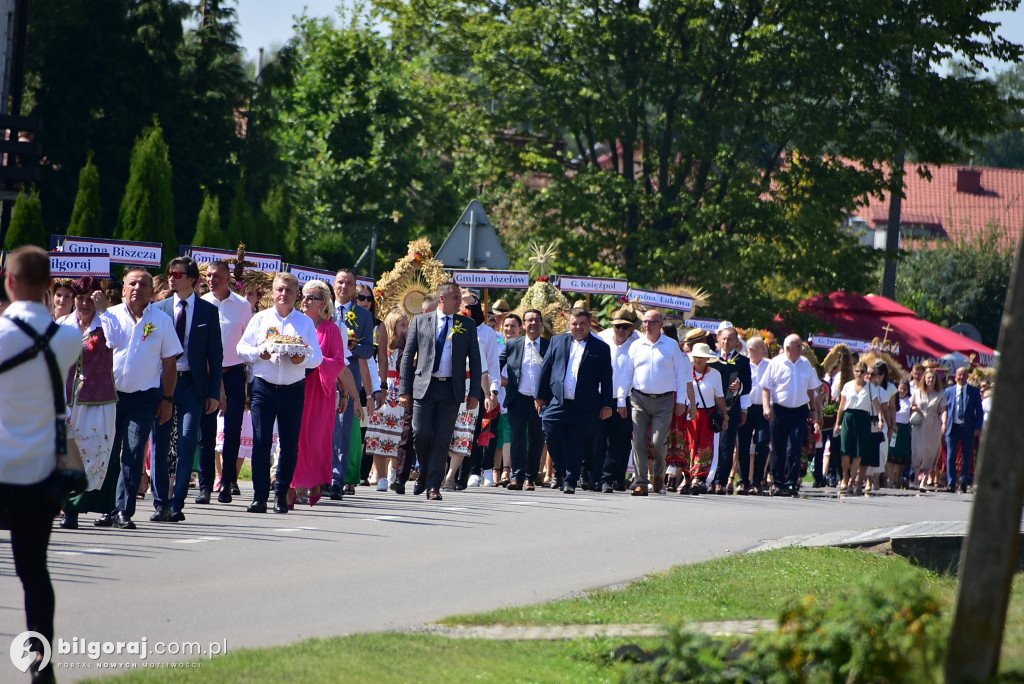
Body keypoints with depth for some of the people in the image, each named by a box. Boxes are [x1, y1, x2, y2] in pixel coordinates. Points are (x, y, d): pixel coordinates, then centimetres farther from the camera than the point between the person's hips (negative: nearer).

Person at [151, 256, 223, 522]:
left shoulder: (208, 311, 4)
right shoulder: (159, 309, 7)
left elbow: (215, 355, 5)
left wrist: (213, 393, -1)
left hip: (192, 383, -2)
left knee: (186, 446, -7)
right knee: (159, 445, 2)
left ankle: (176, 504, -3)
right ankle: (160, 503, 8)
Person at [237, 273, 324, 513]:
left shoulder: (306, 322, 9)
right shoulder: (260, 319, 10)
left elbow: (317, 357, 5)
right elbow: (242, 347, 7)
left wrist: (303, 359, -16)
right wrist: (259, 353, -13)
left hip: (293, 390, 0)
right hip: (264, 388, 0)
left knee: (290, 445, 2)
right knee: (261, 442, -7)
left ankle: (281, 494, 14)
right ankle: (260, 496, -6)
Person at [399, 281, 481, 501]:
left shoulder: (467, 325, 10)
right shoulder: (421, 322, 8)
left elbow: (474, 360, 11)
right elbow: (407, 356, 8)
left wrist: (475, 392, 2)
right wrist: (405, 390, 2)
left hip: (451, 389, 0)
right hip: (424, 386, 0)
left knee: (442, 439, -3)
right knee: (421, 433, -7)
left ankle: (433, 485, 2)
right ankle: (424, 473, 18)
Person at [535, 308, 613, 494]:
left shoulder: (601, 348, 6)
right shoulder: (557, 342, 13)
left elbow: (606, 379, 6)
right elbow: (545, 369, 14)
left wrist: (606, 405, 1)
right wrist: (540, 396, 9)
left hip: (584, 407, -2)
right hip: (556, 403, 2)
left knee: (575, 447, -1)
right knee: (552, 439, -4)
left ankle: (570, 481, 6)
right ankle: (559, 473, 20)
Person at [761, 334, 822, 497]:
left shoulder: (806, 364, 10)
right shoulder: (775, 364, -1)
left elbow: (811, 390, 19)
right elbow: (766, 388, -1)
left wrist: (814, 410, 19)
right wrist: (766, 406, -13)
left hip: (799, 412, 2)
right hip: (780, 411, -2)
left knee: (794, 450, -8)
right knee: (779, 451, 4)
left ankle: (791, 484, -5)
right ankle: (777, 483, 15)